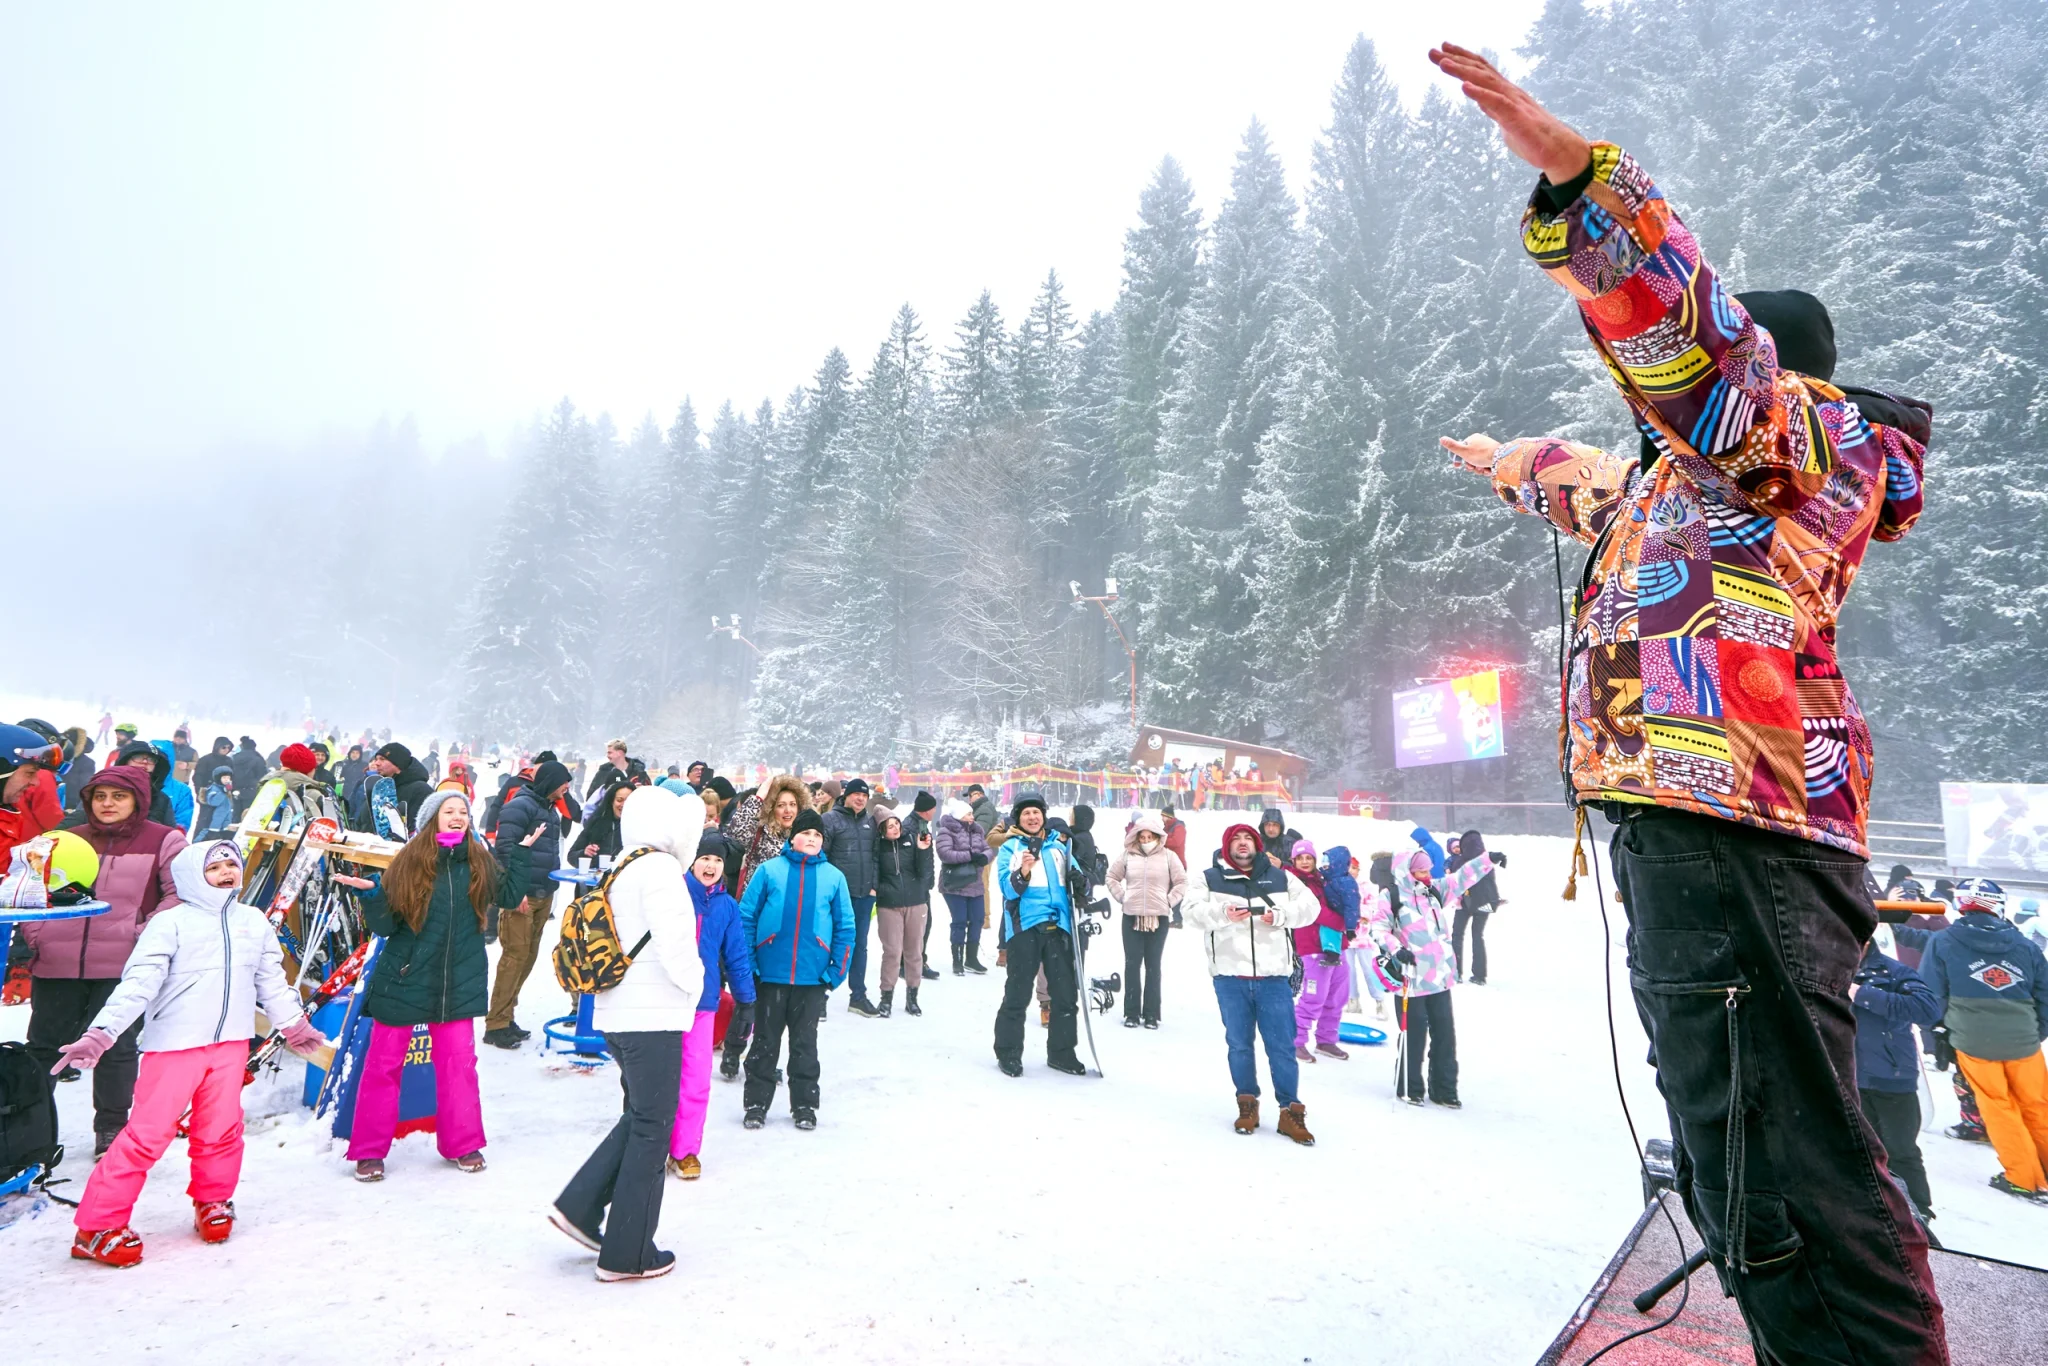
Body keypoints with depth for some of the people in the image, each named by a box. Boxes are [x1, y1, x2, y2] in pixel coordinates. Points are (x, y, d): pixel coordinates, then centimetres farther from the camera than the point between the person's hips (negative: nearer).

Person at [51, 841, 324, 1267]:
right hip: (173, 1044, -4)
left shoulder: (253, 922, 10)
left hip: (230, 1043, 4)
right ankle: (96, 1227, 10)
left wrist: (294, 1024, 28)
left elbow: (272, 980, 21)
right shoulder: (171, 923, -6)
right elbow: (138, 982, -14)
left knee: (220, 1131, 9)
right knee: (147, 1133, -4)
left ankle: (213, 1202, 30)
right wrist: (101, 1032, -24)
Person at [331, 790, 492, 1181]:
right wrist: (371, 893, -22)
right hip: (404, 978, -2)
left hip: (458, 982, 2)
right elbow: (383, 925, -6)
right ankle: (369, 1151, 23)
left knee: (458, 1061, 7)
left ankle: (463, 1144, 20)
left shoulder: (480, 862, 0)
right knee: (384, 1063, 8)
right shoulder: (409, 863, -8)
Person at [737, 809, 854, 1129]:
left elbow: (845, 927, 4)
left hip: (812, 976, 1)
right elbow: (745, 916, -2)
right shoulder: (769, 870, -3)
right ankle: (756, 1104, 25)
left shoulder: (834, 877, 1)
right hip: (770, 973, -1)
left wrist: (837, 970, -1)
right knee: (765, 1041, 12)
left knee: (805, 1044, 12)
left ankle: (804, 1105, 25)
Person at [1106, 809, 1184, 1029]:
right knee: (1132, 963, 5)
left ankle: (1151, 1013, 12)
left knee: (1153, 965, 6)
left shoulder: (1168, 856, -2)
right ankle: (1132, 1012, 13)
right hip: (1132, 916, 1)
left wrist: (1169, 902, -2)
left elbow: (1182, 882, 5)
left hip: (1159, 917, -1)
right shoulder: (1127, 855, 0)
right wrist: (1122, 898, 3)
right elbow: (1112, 877, 12)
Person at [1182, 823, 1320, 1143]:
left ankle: (1291, 1110, 13)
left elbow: (1310, 906, 4)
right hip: (1230, 975, 0)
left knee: (1282, 1045, 2)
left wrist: (1280, 915, -14)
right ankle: (1247, 1103, 27)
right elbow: (1191, 910, -10)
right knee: (1238, 1043, 11)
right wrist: (1222, 914, -29)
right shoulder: (1209, 879, 4)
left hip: (1273, 976, 1)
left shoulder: (1280, 877, 11)